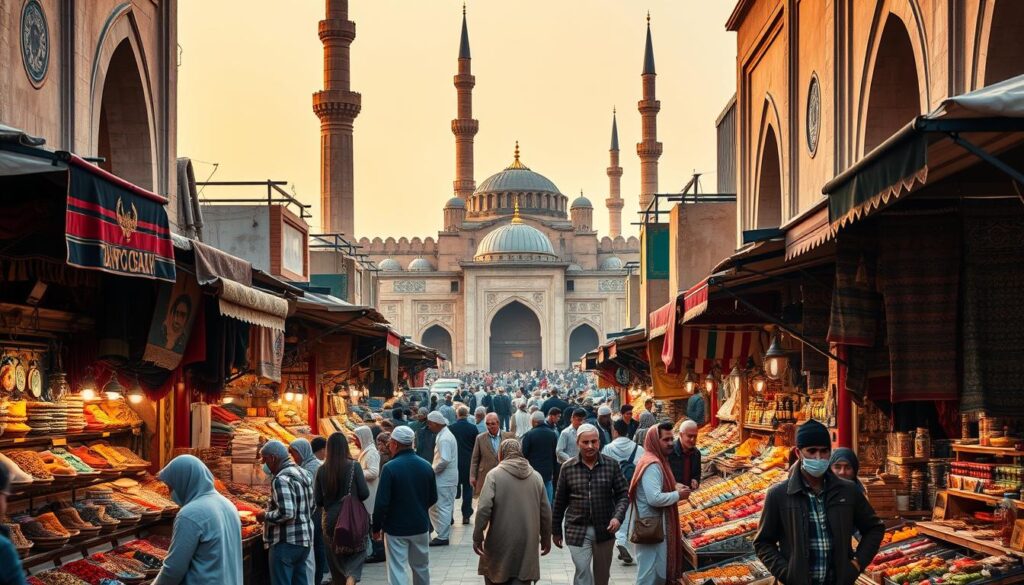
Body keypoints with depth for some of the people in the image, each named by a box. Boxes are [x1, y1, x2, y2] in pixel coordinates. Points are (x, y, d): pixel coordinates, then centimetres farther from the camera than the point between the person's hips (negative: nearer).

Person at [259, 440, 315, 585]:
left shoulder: (281, 479, -18)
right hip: (305, 540, 10)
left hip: (286, 542, -10)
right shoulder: (303, 473, 12)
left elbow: (286, 513, -25)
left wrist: (265, 516, -11)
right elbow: (312, 506, 18)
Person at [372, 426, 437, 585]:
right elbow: (433, 499, 9)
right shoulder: (426, 466, 0)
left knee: (397, 570, -2)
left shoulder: (390, 468, -17)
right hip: (421, 526, 5)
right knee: (421, 567, 20)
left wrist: (376, 528, -6)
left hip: (396, 528, -5)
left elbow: (382, 503, -17)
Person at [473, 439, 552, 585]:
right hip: (527, 545, 3)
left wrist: (477, 537, -6)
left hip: (500, 543, -3)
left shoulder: (494, 475, -5)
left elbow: (484, 509, -14)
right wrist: (546, 539, 21)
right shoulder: (536, 476, 8)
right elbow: (545, 512, 10)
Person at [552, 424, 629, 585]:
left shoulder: (611, 465, -2)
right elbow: (560, 501, 6)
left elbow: (622, 494, 1)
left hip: (604, 529, 1)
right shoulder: (568, 467, -2)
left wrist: (618, 517, -17)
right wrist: (556, 531, 9)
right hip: (577, 530, -1)